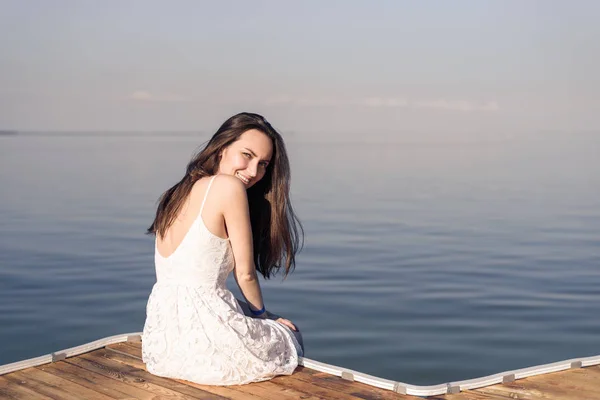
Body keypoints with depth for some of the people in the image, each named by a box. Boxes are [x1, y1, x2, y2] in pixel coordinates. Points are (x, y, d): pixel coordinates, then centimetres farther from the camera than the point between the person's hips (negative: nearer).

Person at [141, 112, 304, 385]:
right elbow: (245, 273, -8)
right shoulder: (229, 187, -14)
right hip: (203, 348, -8)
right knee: (291, 338, 22)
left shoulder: (178, 192, 11)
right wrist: (262, 313, 11)